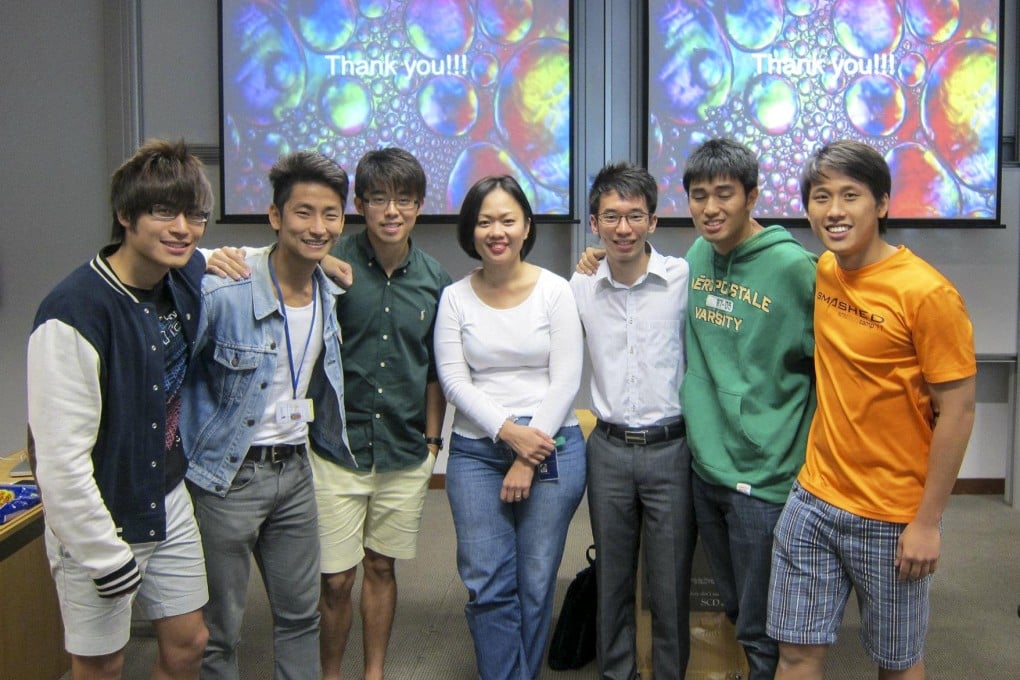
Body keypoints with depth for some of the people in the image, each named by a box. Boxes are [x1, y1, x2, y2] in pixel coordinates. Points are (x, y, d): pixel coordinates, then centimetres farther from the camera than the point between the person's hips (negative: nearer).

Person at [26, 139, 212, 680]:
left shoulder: (188, 277, -4)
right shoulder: (74, 314, -26)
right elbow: (60, 457, -25)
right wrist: (106, 556, -19)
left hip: (168, 502, 6)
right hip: (98, 522, -6)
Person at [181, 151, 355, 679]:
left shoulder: (332, 294, 2)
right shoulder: (223, 290, -20)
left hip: (294, 471, 6)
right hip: (227, 477, -6)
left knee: (300, 615, 17)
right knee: (220, 630, 7)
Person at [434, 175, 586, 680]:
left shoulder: (554, 291, -2)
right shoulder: (455, 298, 3)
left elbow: (565, 382, -5)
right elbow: (454, 380, -2)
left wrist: (527, 460, -9)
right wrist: (508, 430, -15)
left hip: (550, 448, -1)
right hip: (475, 451, 1)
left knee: (535, 584, 7)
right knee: (488, 584, 1)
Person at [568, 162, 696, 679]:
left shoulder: (685, 279, -8)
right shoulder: (580, 288, 2)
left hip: (670, 448, -3)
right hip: (608, 448, 3)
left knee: (670, 583, 8)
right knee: (611, 578, 15)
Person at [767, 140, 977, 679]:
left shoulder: (925, 293, -17)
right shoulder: (824, 271, 2)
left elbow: (956, 411, -14)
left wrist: (928, 522, -13)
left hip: (892, 518, -5)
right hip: (814, 498, 5)